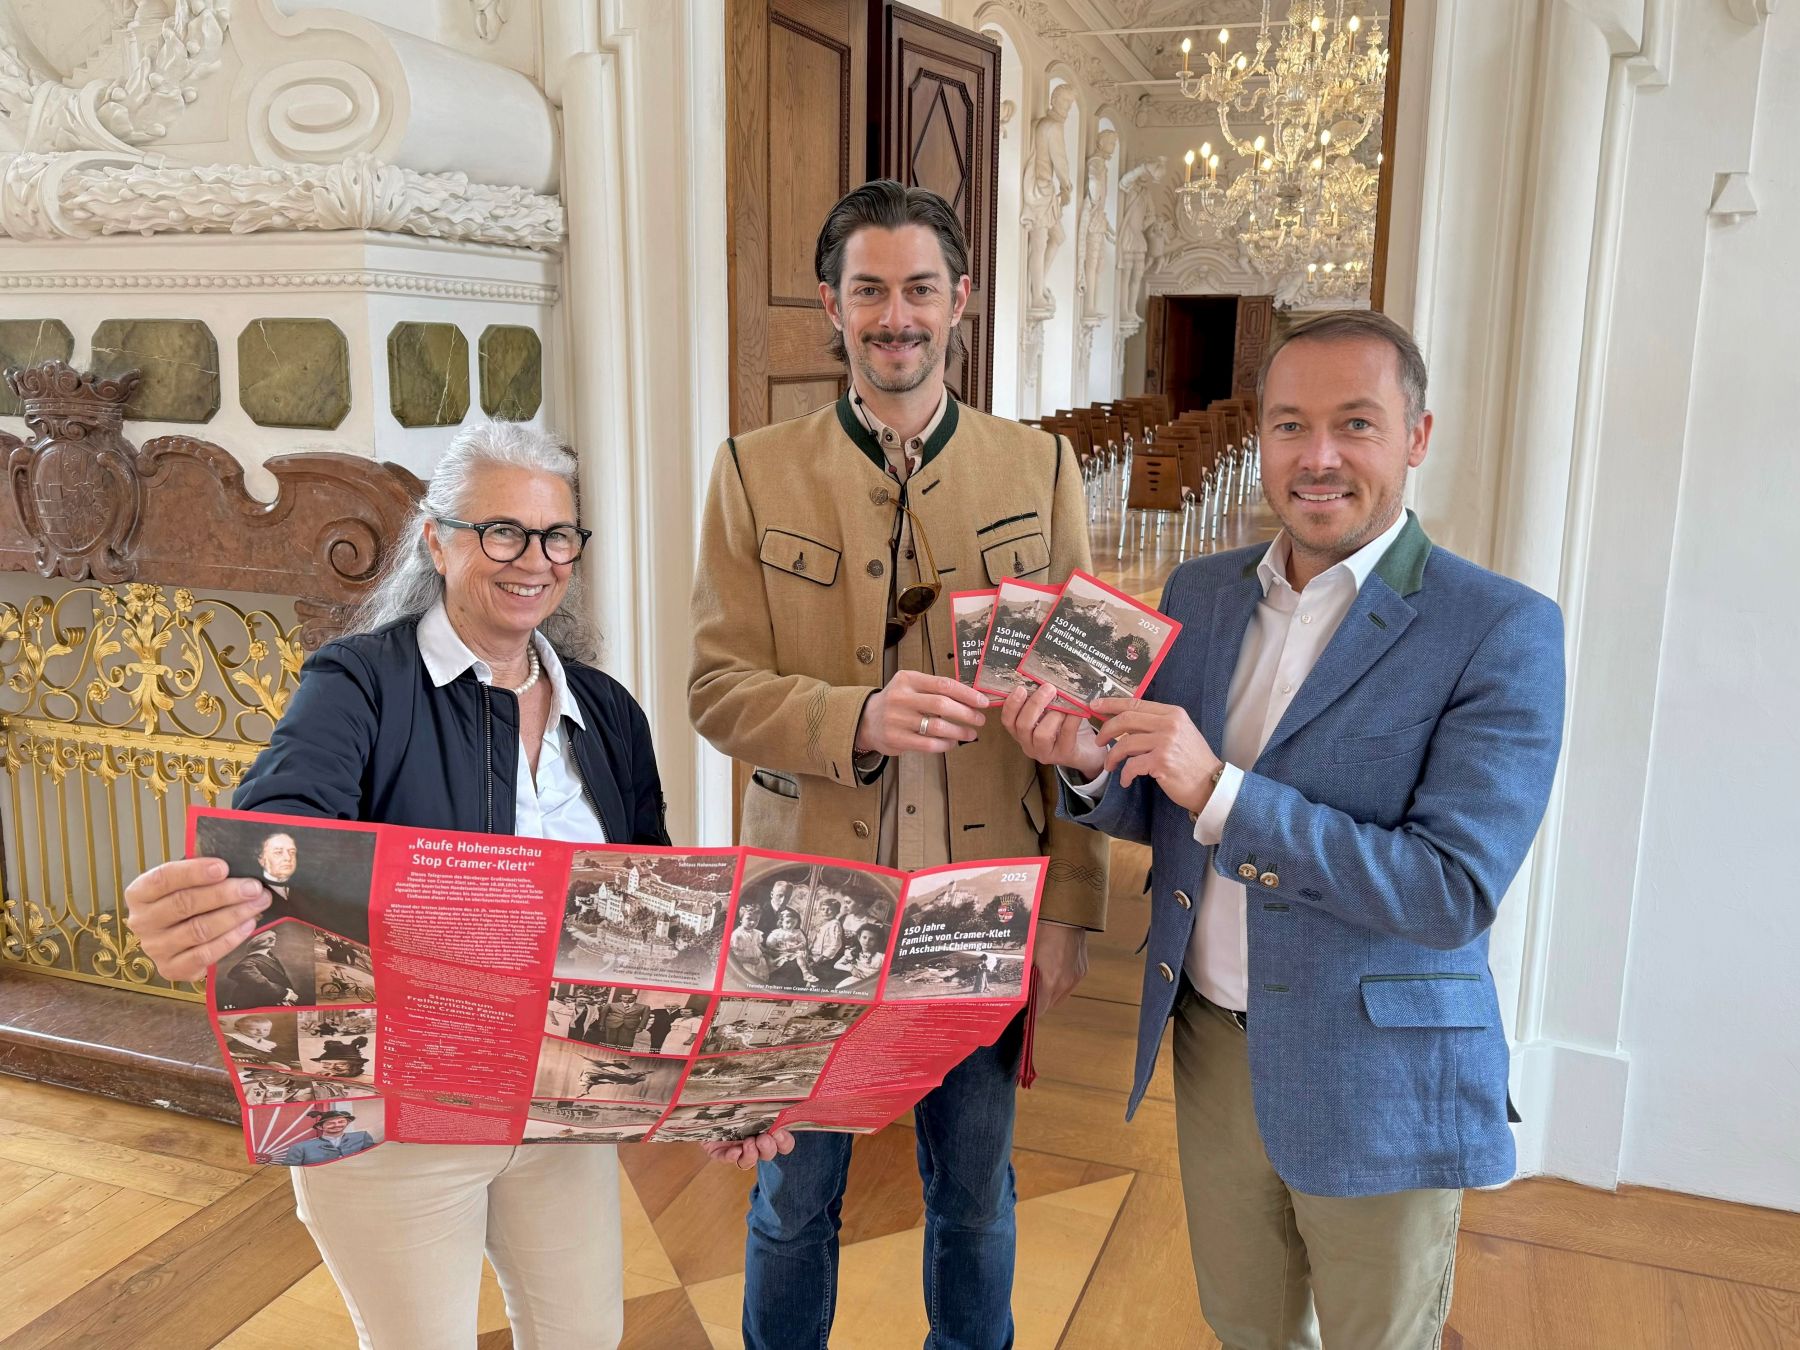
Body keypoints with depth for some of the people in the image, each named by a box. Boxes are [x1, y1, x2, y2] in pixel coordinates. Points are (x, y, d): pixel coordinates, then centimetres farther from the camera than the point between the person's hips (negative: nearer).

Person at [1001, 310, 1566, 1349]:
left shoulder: (1502, 630, -16)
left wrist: (1221, 791, -29)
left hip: (1376, 1079, -4)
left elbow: (1457, 890, -23)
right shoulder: (1201, 593, 1)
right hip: (1212, 1041, 5)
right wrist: (1092, 763, -15)